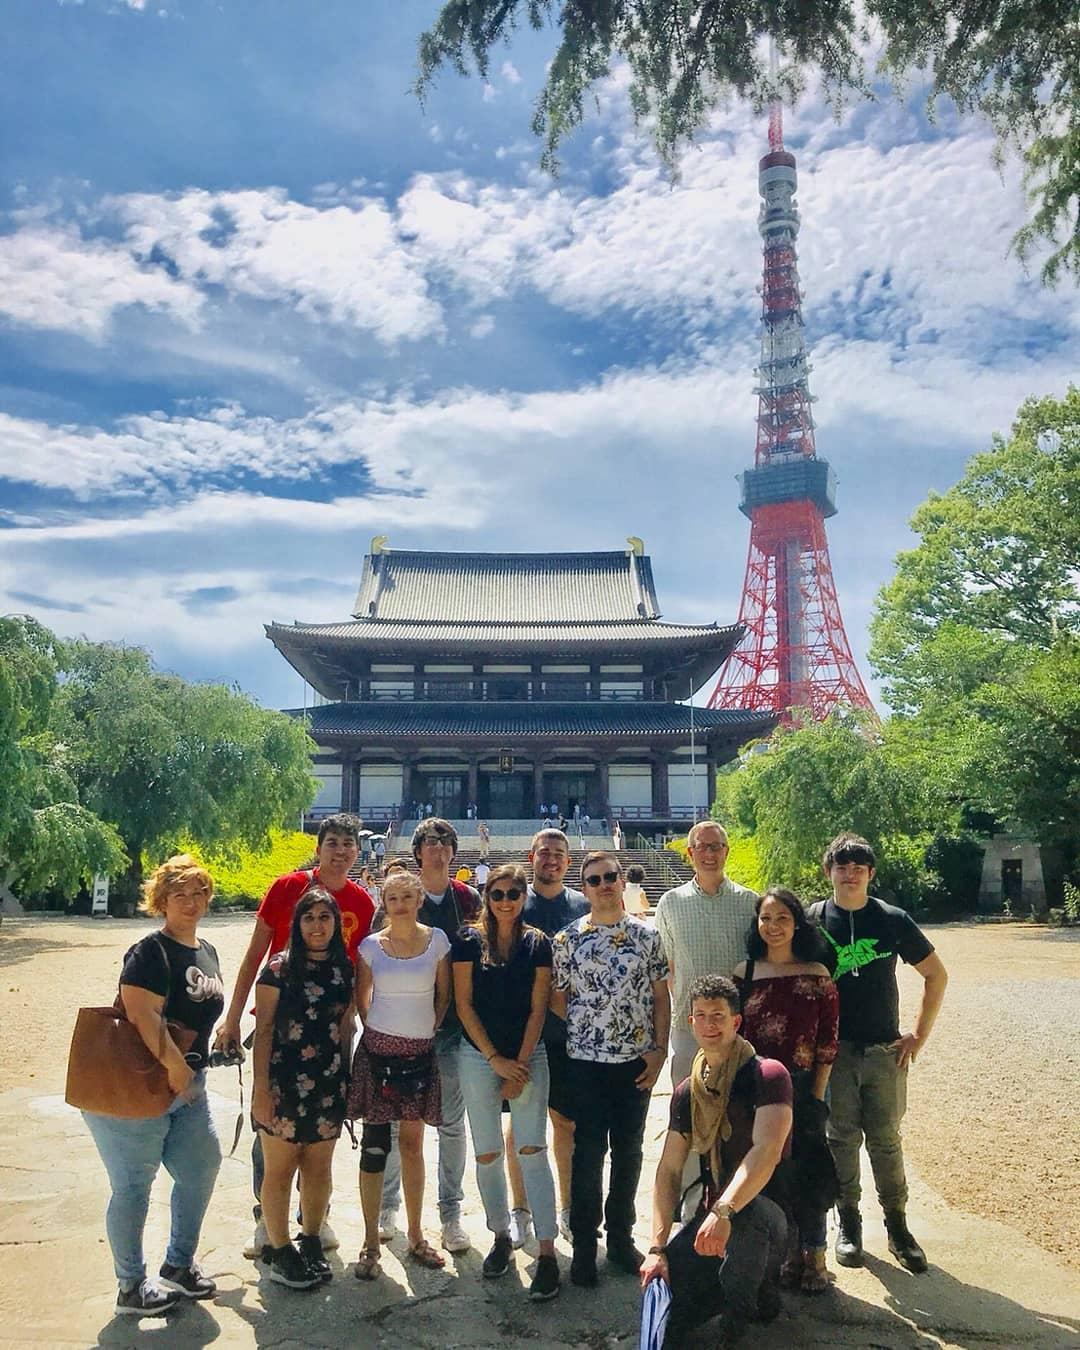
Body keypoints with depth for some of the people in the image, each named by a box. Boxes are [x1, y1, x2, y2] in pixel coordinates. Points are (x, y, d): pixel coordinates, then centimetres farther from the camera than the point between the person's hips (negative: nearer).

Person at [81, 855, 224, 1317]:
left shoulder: (207, 952, 9)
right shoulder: (150, 952, -18)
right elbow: (142, 1014, -28)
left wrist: (195, 1065, 14)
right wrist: (174, 1065, -23)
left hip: (187, 1084, 9)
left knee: (201, 1168, 13)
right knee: (133, 1185, 4)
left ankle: (179, 1265, 32)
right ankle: (131, 1289, 21)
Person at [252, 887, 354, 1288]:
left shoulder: (344, 970, 5)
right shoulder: (280, 967, -7)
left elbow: (345, 1027, 11)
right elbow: (263, 1029, -7)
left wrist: (346, 1078, 9)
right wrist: (261, 1087, -11)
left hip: (329, 1085, 4)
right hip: (284, 1084, -4)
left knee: (319, 1168, 13)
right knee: (280, 1169, 7)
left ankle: (311, 1243, 30)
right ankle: (278, 1249, 23)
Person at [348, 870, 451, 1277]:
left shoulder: (436, 940, 0)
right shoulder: (371, 946, -1)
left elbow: (444, 994, 7)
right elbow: (362, 998, 10)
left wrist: (430, 1029, 4)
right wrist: (378, 1030, 7)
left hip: (420, 1053, 1)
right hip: (379, 1051, -1)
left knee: (412, 1144, 11)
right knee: (375, 1146, 1)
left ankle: (415, 1236, 24)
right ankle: (370, 1243, 13)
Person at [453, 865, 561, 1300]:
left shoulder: (537, 943, 1)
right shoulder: (469, 939, -2)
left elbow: (538, 1008, 0)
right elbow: (464, 1004, -4)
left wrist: (521, 1064, -7)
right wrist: (496, 1059, -8)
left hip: (528, 1056, 0)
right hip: (479, 1057, 0)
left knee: (532, 1150, -5)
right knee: (487, 1154, 6)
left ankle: (547, 1253, -1)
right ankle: (501, 1237, 25)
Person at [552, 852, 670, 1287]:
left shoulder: (647, 935, 1)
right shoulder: (568, 938, -3)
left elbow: (660, 996, 4)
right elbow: (557, 999, 1)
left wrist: (659, 1048, -2)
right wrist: (582, 1031, -8)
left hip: (636, 1061, 2)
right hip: (586, 1061, -2)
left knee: (629, 1152, 12)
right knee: (588, 1153, 5)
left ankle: (620, 1236, 28)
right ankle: (584, 1245, 19)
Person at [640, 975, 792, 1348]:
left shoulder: (767, 1075, -14)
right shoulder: (687, 1092, 5)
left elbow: (768, 1149, -30)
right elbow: (669, 1171, 3)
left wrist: (724, 1210, -42)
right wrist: (658, 1247, -7)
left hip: (768, 1209, -5)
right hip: (711, 1215, 5)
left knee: (747, 1212, -39)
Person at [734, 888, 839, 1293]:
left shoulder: (816, 975, -3)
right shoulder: (745, 972, 1)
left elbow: (827, 1044, -1)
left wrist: (817, 1094, -5)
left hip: (802, 1087, -2)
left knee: (807, 1170, 2)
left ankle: (814, 1258, 20)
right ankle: (789, 1252, 26)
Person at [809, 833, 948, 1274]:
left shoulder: (893, 920, -1)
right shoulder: (812, 920, -2)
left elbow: (936, 976, 8)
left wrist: (919, 1035, 4)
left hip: (885, 1051, 0)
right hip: (833, 1051, 0)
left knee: (886, 1140, 7)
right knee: (842, 1139, 7)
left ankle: (897, 1227, 22)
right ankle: (848, 1224, 22)